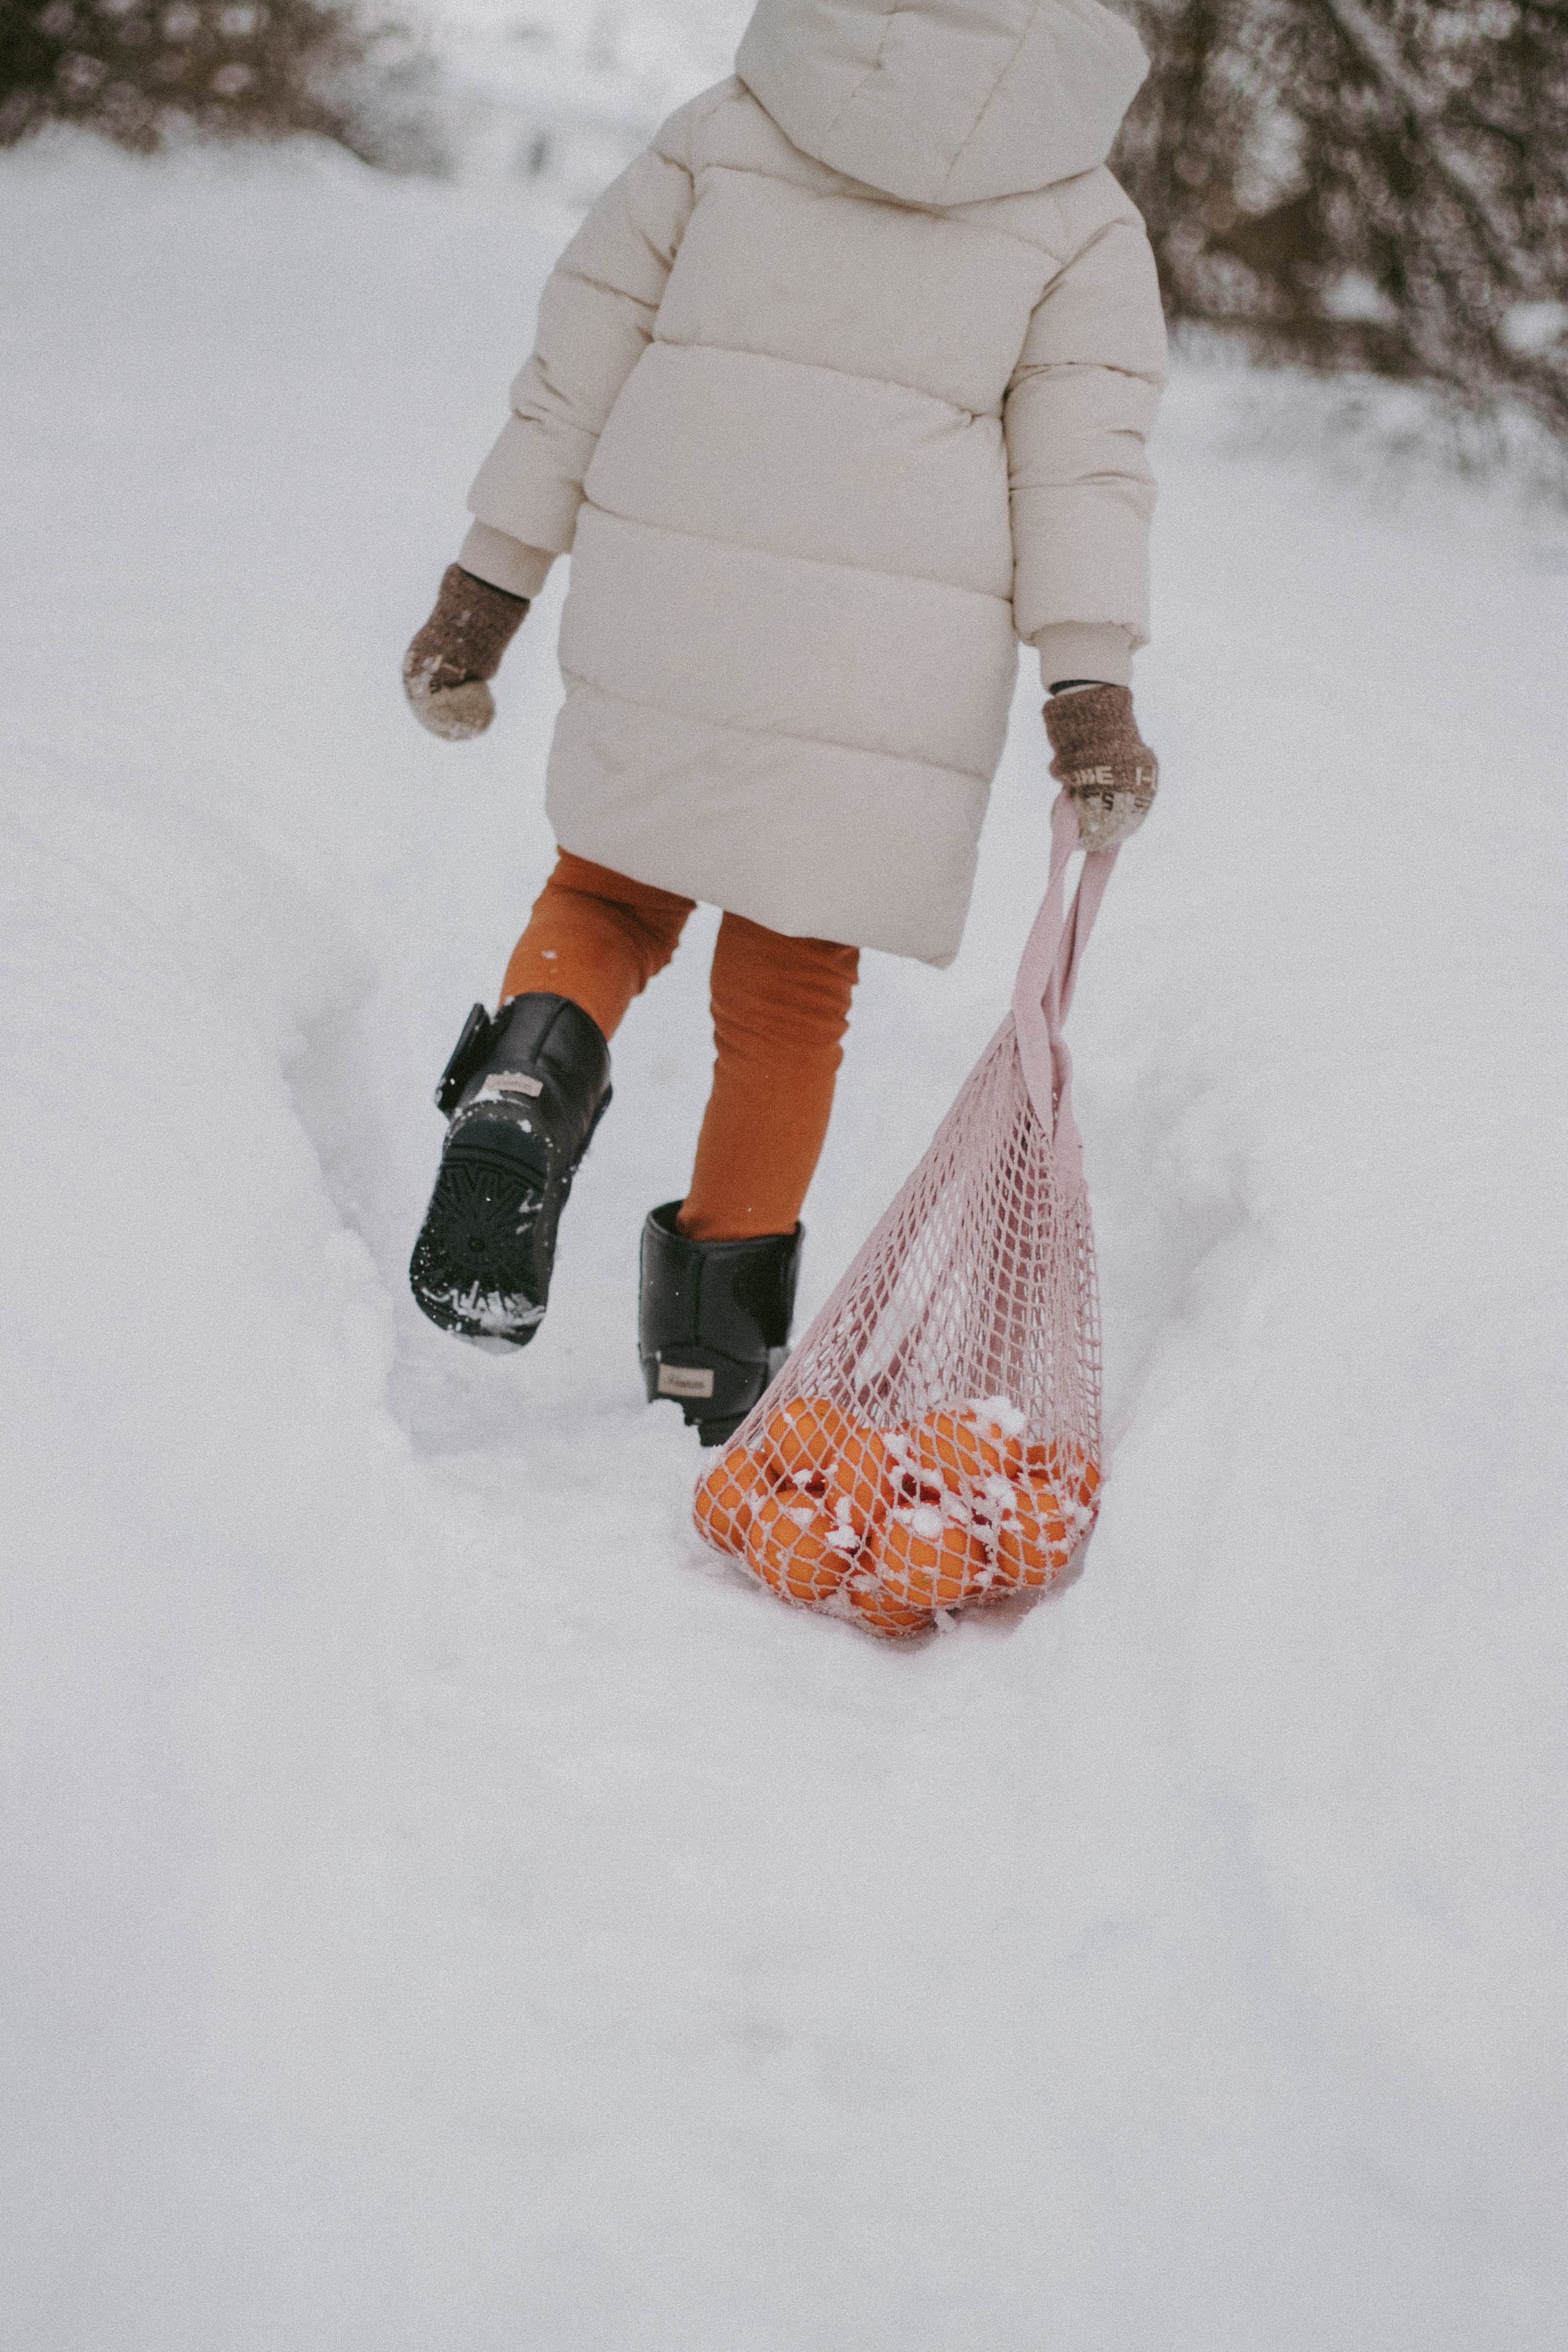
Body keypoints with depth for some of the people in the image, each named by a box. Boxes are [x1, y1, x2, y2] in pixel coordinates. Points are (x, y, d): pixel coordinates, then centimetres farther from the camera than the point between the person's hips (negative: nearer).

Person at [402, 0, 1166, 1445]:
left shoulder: (725, 131, 12)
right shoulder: (1083, 220, 9)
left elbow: (579, 362, 9)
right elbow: (1085, 453, -3)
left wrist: (487, 590, 12)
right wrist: (1092, 688, -10)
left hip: (664, 601, 1)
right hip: (892, 662, -1)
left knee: (615, 889, 22)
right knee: (791, 991, 12)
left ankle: (530, 1078, -8)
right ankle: (714, 1345, 15)